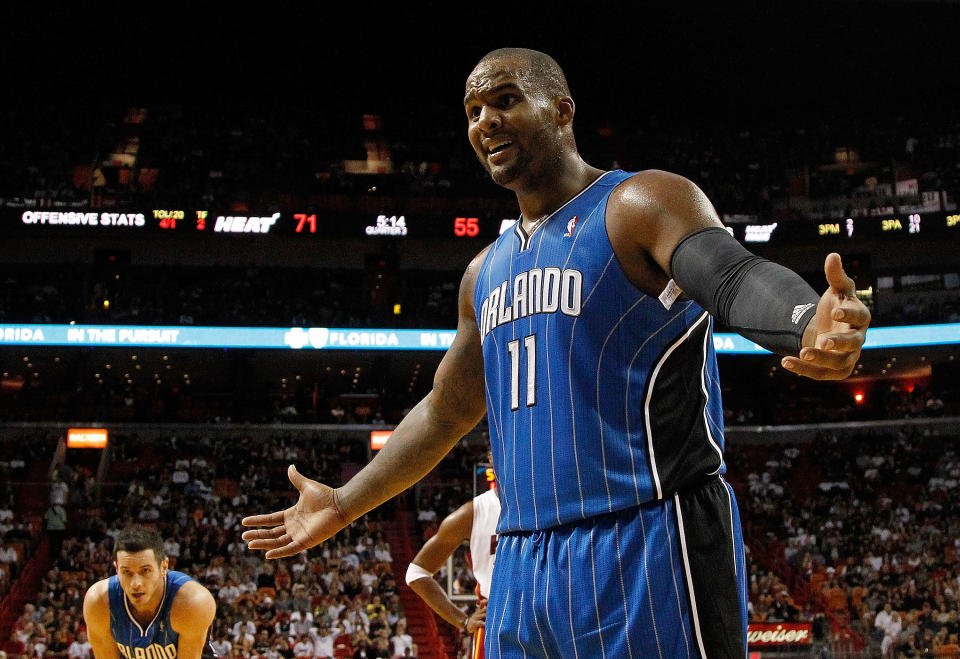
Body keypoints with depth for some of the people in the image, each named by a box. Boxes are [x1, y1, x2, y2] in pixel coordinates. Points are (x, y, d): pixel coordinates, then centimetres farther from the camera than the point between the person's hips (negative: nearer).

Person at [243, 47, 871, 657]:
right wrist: (344, 505, 32)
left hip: (647, 551, -7)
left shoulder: (641, 204, -3)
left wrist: (809, 328, -44)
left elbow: (739, 278, -22)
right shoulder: (486, 271, 20)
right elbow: (446, 410, 29)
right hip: (524, 566, 7)